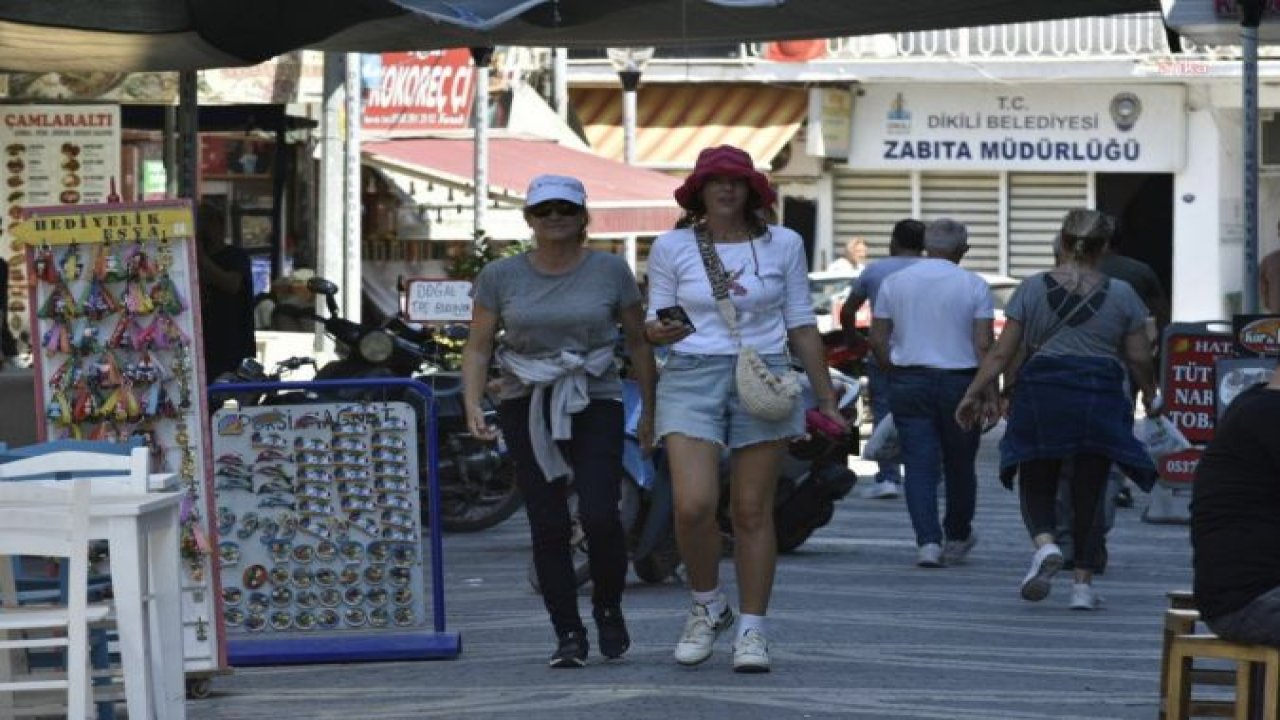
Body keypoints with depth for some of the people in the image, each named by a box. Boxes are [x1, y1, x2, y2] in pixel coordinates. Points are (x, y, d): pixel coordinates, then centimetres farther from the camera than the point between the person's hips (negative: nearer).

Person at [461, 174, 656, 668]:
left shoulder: (611, 271, 1)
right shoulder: (501, 276, 3)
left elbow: (638, 341, 7)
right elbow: (478, 347, 3)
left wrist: (649, 410, 6)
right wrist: (473, 405, -11)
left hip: (595, 405, -1)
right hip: (527, 408, 1)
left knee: (600, 516, -14)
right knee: (548, 526, -3)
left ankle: (608, 609, 11)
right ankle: (568, 635, 5)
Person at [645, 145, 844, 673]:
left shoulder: (782, 245, 7)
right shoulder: (672, 248, 5)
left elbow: (801, 326, 11)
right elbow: (655, 322, 8)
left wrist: (826, 396, 10)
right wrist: (658, 331, -16)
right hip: (692, 378, -1)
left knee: (753, 512, 1)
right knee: (693, 506, -15)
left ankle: (752, 630, 9)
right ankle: (707, 606, 10)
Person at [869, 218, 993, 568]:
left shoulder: (894, 282, 3)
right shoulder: (974, 286, -3)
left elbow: (877, 340, 3)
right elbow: (984, 345, -8)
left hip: (909, 382, 1)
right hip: (960, 381, -1)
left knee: (919, 465, 0)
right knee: (960, 465, 14)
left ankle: (928, 541, -13)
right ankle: (957, 538, 28)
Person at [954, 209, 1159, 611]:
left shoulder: (1032, 289, 2)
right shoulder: (1122, 295, 3)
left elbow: (1002, 353, 0)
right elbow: (1139, 358, 6)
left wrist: (976, 393, 7)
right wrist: (1150, 396, 24)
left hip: (1042, 393, 0)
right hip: (1100, 397, 0)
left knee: (1036, 484, 12)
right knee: (1089, 492, 9)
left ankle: (1045, 544, -18)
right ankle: (1083, 584, 8)